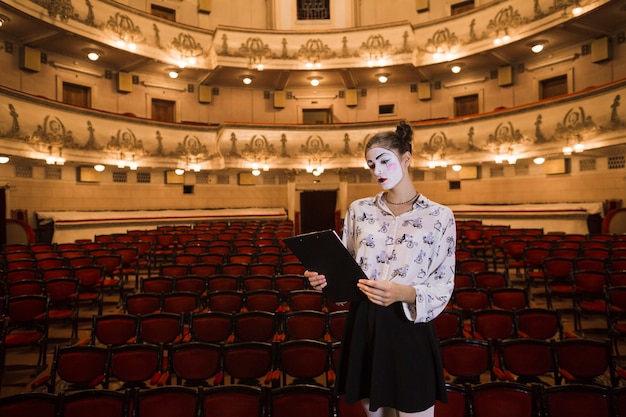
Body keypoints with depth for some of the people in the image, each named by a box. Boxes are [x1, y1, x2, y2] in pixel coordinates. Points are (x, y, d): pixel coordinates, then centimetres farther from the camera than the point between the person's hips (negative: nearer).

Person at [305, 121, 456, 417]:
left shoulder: (439, 216, -4)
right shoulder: (359, 210, 4)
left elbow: (443, 286, -6)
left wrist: (403, 293, -24)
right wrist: (325, 278, -13)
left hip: (410, 328, -3)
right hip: (363, 326, 3)